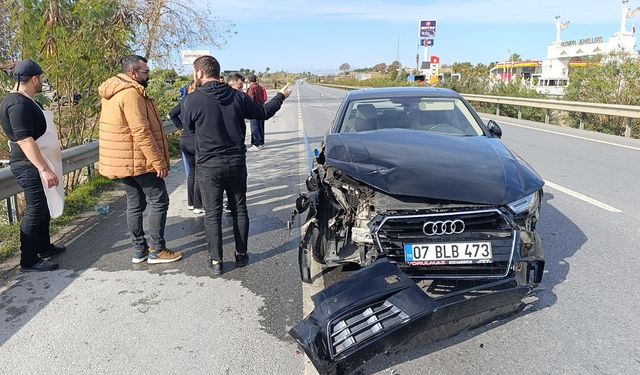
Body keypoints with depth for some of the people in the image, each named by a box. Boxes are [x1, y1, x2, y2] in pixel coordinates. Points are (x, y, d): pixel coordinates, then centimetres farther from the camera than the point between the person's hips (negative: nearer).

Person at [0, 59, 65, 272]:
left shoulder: (24, 101, 15)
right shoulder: (18, 104, -19)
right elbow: (25, 140, -28)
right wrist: (44, 169, -34)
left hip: (34, 164, 11)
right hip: (29, 165, -11)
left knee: (43, 207, 18)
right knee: (35, 210, -7)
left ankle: (44, 247, 31)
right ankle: (29, 261, 1)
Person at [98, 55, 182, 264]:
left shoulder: (113, 93, 13)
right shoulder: (131, 94, -19)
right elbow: (141, 132, -25)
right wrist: (159, 162, -22)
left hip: (123, 161, 10)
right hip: (139, 161, -10)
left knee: (135, 203, 13)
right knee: (159, 201, -1)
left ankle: (139, 249, 20)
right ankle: (157, 250, 4)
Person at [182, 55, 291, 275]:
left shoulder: (194, 100, -13)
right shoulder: (237, 96, -2)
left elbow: (188, 125, 5)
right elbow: (263, 113, 10)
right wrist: (281, 96, 27)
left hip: (209, 166, -3)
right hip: (236, 163, 4)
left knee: (212, 214, 7)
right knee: (239, 209, 16)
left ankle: (216, 262, 11)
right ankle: (241, 255, 25)